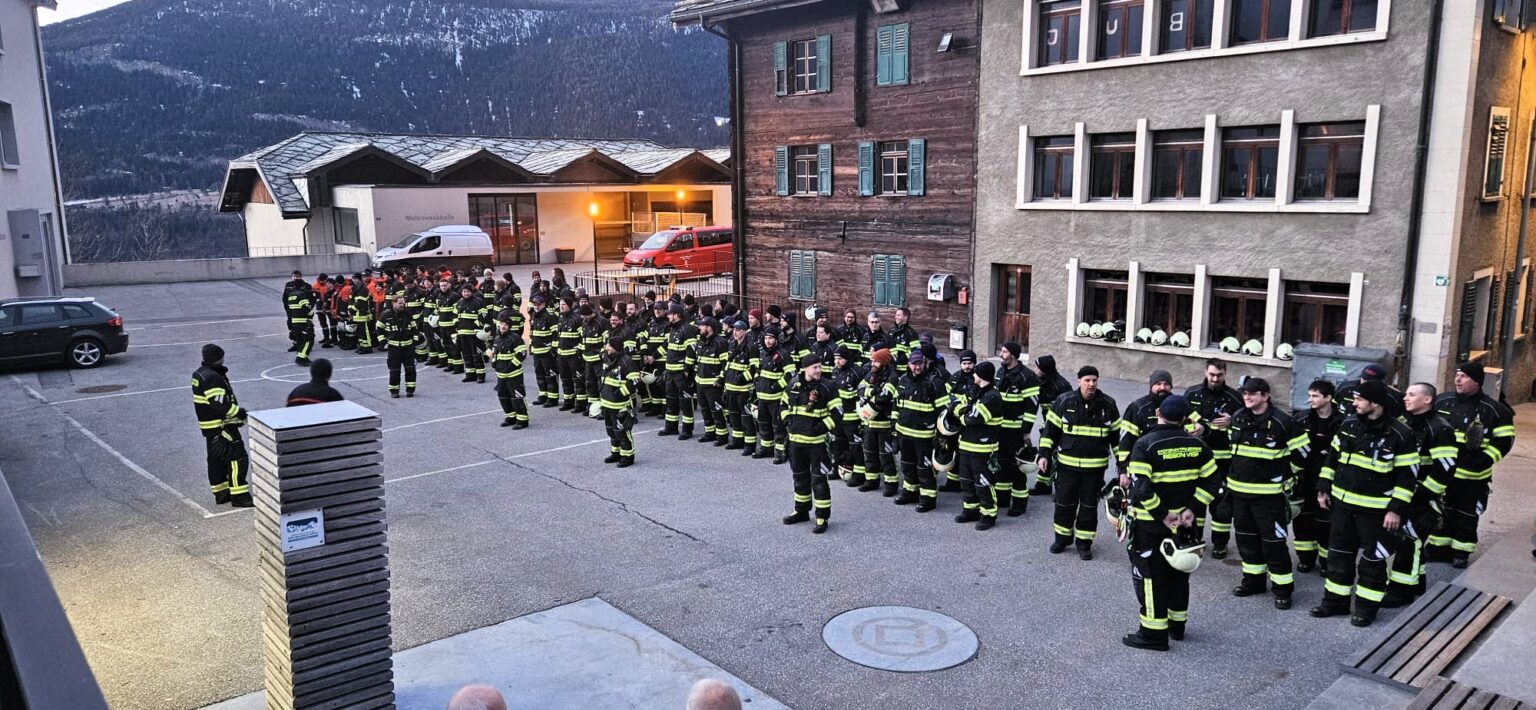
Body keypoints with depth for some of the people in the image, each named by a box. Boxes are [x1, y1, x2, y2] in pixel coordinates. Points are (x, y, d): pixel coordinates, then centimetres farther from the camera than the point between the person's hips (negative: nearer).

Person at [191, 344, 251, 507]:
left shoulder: (199, 374, 11)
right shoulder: (213, 378, -22)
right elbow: (220, 404, -28)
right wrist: (239, 412, -18)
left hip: (209, 425, 11)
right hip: (221, 426, -11)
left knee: (216, 458, 17)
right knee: (237, 457, -7)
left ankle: (221, 494, 27)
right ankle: (239, 496, -6)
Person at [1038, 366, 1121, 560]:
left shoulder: (1108, 405, -2)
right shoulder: (1064, 402, -6)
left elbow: (1117, 435, 7)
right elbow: (1050, 430, 0)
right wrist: (1044, 455, -5)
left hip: (1095, 466, 0)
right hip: (1067, 464, 0)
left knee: (1089, 505, 8)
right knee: (1064, 502, 8)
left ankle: (1084, 542, 21)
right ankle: (1062, 538, 26)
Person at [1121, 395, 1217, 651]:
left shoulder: (1145, 444, -16)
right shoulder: (1197, 444, 1)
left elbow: (1140, 487, -23)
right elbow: (1210, 481, 1)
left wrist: (1161, 514, -15)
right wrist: (1191, 508, -3)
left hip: (1150, 524, -5)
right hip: (1183, 523, 6)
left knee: (1150, 575, 3)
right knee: (1178, 572, 20)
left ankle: (1154, 633, 7)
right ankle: (1177, 626, 33)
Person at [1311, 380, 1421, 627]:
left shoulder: (1400, 435, -15)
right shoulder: (1348, 425, 1)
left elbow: (1408, 476, -12)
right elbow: (1332, 459, 12)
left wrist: (1396, 509, -15)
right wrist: (1323, 489, 11)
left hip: (1375, 509, -5)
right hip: (1342, 503, 5)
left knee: (1372, 559, 6)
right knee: (1339, 553, 13)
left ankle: (1367, 607, 19)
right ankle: (1336, 600, 26)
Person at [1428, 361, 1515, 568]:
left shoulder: (1494, 410, -7)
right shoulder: (1442, 402, 3)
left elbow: (1504, 441, -4)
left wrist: (1485, 459, -15)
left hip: (1472, 476, -3)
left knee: (1467, 516, 6)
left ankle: (1462, 551, 19)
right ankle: (1439, 547, 24)